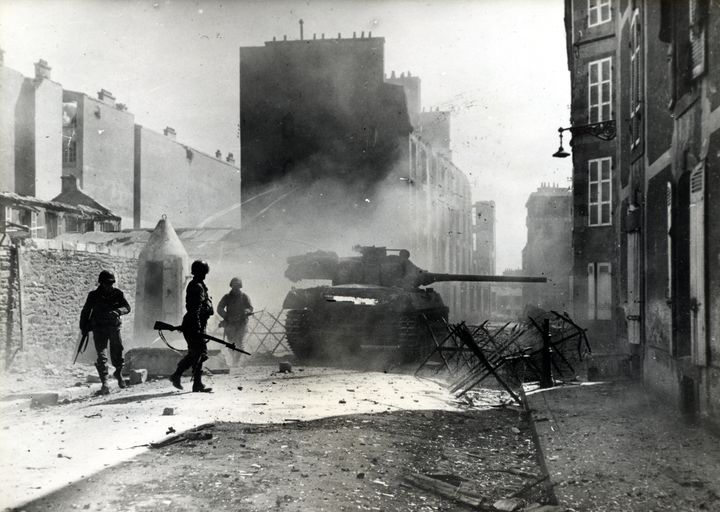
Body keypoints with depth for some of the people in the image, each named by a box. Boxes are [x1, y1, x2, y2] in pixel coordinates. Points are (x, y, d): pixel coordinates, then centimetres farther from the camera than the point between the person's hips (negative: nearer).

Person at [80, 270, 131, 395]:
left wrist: (118, 311, -28)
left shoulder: (118, 294, 1)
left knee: (117, 354, 5)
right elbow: (85, 312, 8)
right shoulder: (93, 295, -1)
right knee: (102, 356, -11)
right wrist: (83, 328, 5)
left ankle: (118, 373, 36)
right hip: (99, 329, -1)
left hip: (114, 328, 1)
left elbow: (127, 307, -7)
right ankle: (104, 383, -11)